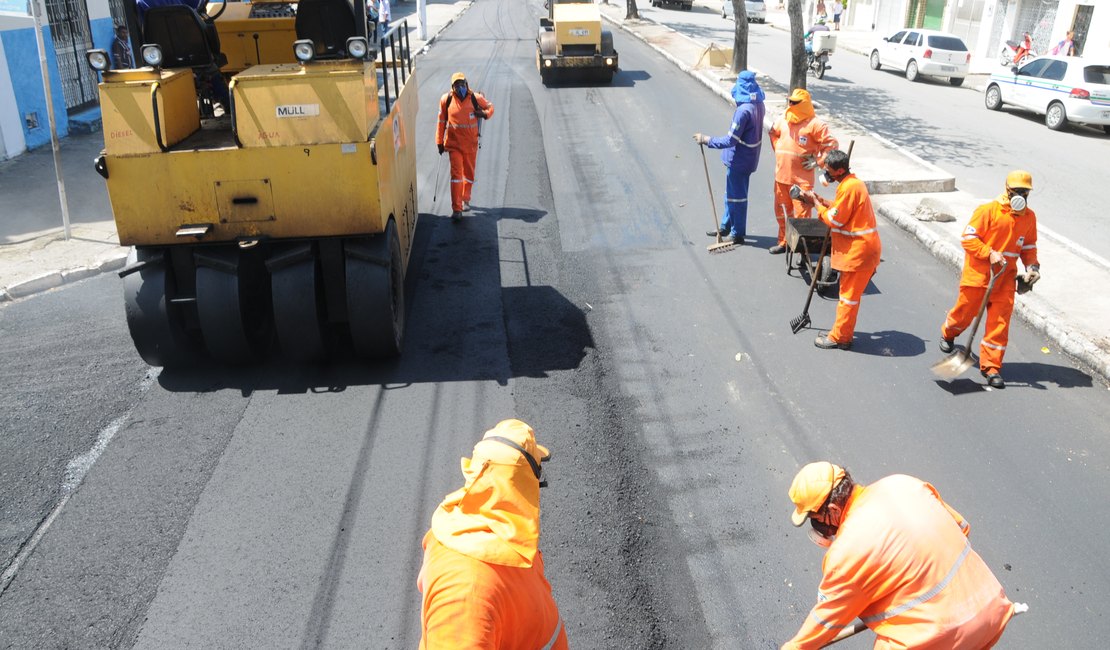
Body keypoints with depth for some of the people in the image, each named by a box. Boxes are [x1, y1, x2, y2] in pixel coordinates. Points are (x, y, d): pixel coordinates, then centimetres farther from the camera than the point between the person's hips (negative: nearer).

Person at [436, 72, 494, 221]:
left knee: (469, 173, 15)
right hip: (454, 143, -2)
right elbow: (441, 121, 4)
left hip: (471, 143, 2)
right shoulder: (446, 99, -5)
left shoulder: (475, 97, -5)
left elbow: (490, 106, 11)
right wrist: (439, 142, 6)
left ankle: (466, 200, 38)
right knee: (456, 174, -9)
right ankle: (456, 209, -10)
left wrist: (485, 113, -12)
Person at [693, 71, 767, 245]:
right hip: (748, 157, 9)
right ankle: (726, 227, 34)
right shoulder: (759, 105, 1)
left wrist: (707, 140, -20)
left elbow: (730, 141, -26)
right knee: (731, 193, 21)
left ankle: (737, 234, 16)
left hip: (739, 160, -9)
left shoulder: (743, 110, -27)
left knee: (737, 196, 4)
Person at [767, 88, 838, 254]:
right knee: (782, 210, 15)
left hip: (802, 178, -6)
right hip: (781, 176, 6)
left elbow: (831, 144, -9)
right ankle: (784, 241, 29)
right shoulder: (782, 121, 6)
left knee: (801, 213, -7)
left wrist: (817, 161, -11)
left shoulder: (814, 124, -12)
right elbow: (773, 133, 28)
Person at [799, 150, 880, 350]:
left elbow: (835, 219, -18)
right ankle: (841, 332, 27)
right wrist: (821, 200, 4)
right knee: (848, 293, 17)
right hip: (857, 248, 10)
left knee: (849, 295, 0)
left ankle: (839, 337, 9)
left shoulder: (849, 187, -22)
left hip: (859, 250, -10)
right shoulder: (852, 182, 10)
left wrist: (816, 202, -8)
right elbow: (842, 209, 15)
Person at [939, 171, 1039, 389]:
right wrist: (990, 253, -22)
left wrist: (1032, 266, 0)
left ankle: (991, 366, 7)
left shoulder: (1029, 217, 6)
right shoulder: (988, 211, -12)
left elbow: (1029, 247, 16)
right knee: (965, 312, 10)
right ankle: (948, 335, 45)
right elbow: (968, 238, -12)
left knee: (1000, 322, -1)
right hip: (978, 273, -4)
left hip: (1005, 277, 4)